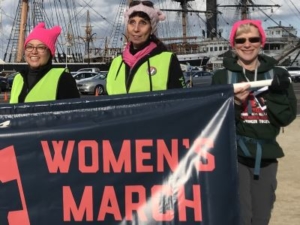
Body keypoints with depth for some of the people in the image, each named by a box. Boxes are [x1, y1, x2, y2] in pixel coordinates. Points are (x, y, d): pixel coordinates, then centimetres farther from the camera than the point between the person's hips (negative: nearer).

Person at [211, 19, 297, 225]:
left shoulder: (276, 75, 5)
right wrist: (235, 103, -21)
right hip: (234, 155, -2)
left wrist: (274, 93, -14)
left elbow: (287, 117, 0)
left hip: (266, 155, 3)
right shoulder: (222, 76, -1)